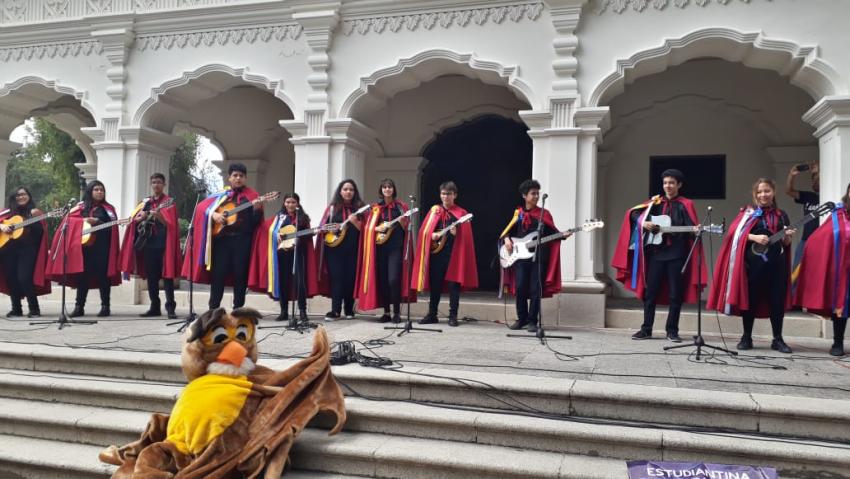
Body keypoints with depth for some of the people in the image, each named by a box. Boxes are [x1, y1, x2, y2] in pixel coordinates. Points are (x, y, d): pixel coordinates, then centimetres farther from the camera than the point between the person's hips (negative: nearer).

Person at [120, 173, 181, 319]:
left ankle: (170, 308, -8)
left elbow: (170, 224, -10)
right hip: (148, 241, 5)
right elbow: (135, 219, 16)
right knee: (151, 276, 7)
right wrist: (140, 217, -6)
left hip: (163, 242, -5)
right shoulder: (145, 202, 16)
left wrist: (159, 216, -29)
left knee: (166, 275, -8)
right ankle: (155, 307, 14)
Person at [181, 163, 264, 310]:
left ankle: (238, 309, 10)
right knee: (218, 274, 0)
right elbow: (201, 206, 6)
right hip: (222, 238, 2)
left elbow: (257, 221, -1)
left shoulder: (251, 196, 6)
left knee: (240, 275, 1)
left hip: (242, 240, -2)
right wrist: (213, 214, -12)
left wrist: (257, 209, -21)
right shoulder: (221, 194, 13)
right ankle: (213, 309, 5)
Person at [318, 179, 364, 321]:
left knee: (351, 278, 3)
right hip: (335, 248, 0)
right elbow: (323, 226, 8)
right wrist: (329, 229, -12)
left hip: (352, 249, 0)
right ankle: (335, 310, -2)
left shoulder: (359, 207, 7)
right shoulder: (332, 207, 9)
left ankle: (349, 309, 14)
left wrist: (355, 221, -16)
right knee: (336, 278, -4)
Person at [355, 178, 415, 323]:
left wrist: (402, 221, -17)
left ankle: (397, 312, -1)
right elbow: (368, 227, 8)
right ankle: (386, 312, 12)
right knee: (382, 279, 3)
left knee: (393, 279, -12)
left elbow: (406, 227, 4)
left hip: (396, 247, -2)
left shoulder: (401, 206, 6)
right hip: (380, 246, 2)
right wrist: (377, 228, -11)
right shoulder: (376, 207, 9)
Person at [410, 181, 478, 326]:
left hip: (454, 252, -3)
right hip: (436, 251, 3)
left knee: (453, 284, -2)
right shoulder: (434, 210, 11)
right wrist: (432, 235, -10)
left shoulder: (461, 213, 2)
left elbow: (465, 237, -4)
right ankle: (432, 315, 17)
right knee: (435, 283, 7)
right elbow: (424, 231, 9)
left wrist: (456, 234, -23)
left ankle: (453, 316, 7)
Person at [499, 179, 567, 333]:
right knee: (520, 288, -1)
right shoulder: (518, 213, 10)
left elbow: (553, 233, 4)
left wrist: (563, 235, -14)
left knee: (535, 289, -3)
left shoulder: (544, 214, 6)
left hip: (539, 256, -1)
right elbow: (508, 230, 15)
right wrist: (506, 239, -5)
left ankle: (532, 321, 6)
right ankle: (522, 319, 15)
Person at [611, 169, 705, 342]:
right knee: (650, 291, 4)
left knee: (676, 294, 2)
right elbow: (633, 213, 5)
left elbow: (691, 227, -9)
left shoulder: (685, 205, 3)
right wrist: (643, 222, -13)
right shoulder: (656, 202, 10)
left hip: (677, 254, -2)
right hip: (656, 252, 2)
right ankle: (646, 329, 12)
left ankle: (672, 330, 13)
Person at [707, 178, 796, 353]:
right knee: (750, 299, 3)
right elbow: (737, 233, -6)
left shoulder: (781, 215, 12)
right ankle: (747, 337, 13)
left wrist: (788, 237, -9)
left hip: (776, 262, 2)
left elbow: (785, 243, 13)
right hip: (753, 261, -2)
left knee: (777, 300, 3)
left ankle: (778, 339, 13)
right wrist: (755, 237, -20)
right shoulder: (749, 212, 4)